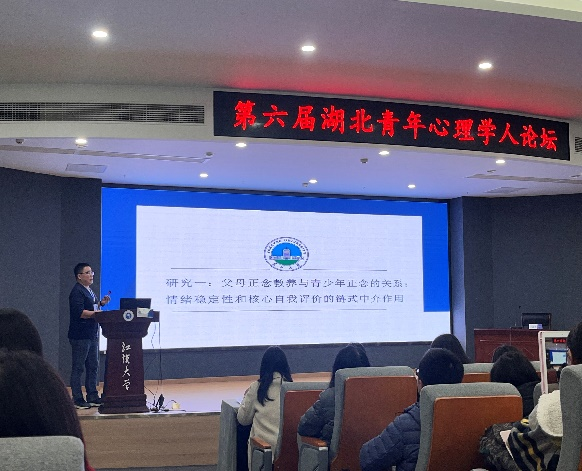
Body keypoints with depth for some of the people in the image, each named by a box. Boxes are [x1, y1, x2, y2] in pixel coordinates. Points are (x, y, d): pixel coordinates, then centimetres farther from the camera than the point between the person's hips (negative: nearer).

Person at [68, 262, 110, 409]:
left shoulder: (89, 291, 17)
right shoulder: (77, 292, -13)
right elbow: (79, 312, -24)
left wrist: (101, 303, 10)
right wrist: (96, 313, -23)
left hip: (92, 334, 10)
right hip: (80, 336, -10)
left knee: (93, 367, 13)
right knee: (78, 368, -3)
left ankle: (92, 396, 20)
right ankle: (77, 399, 2)